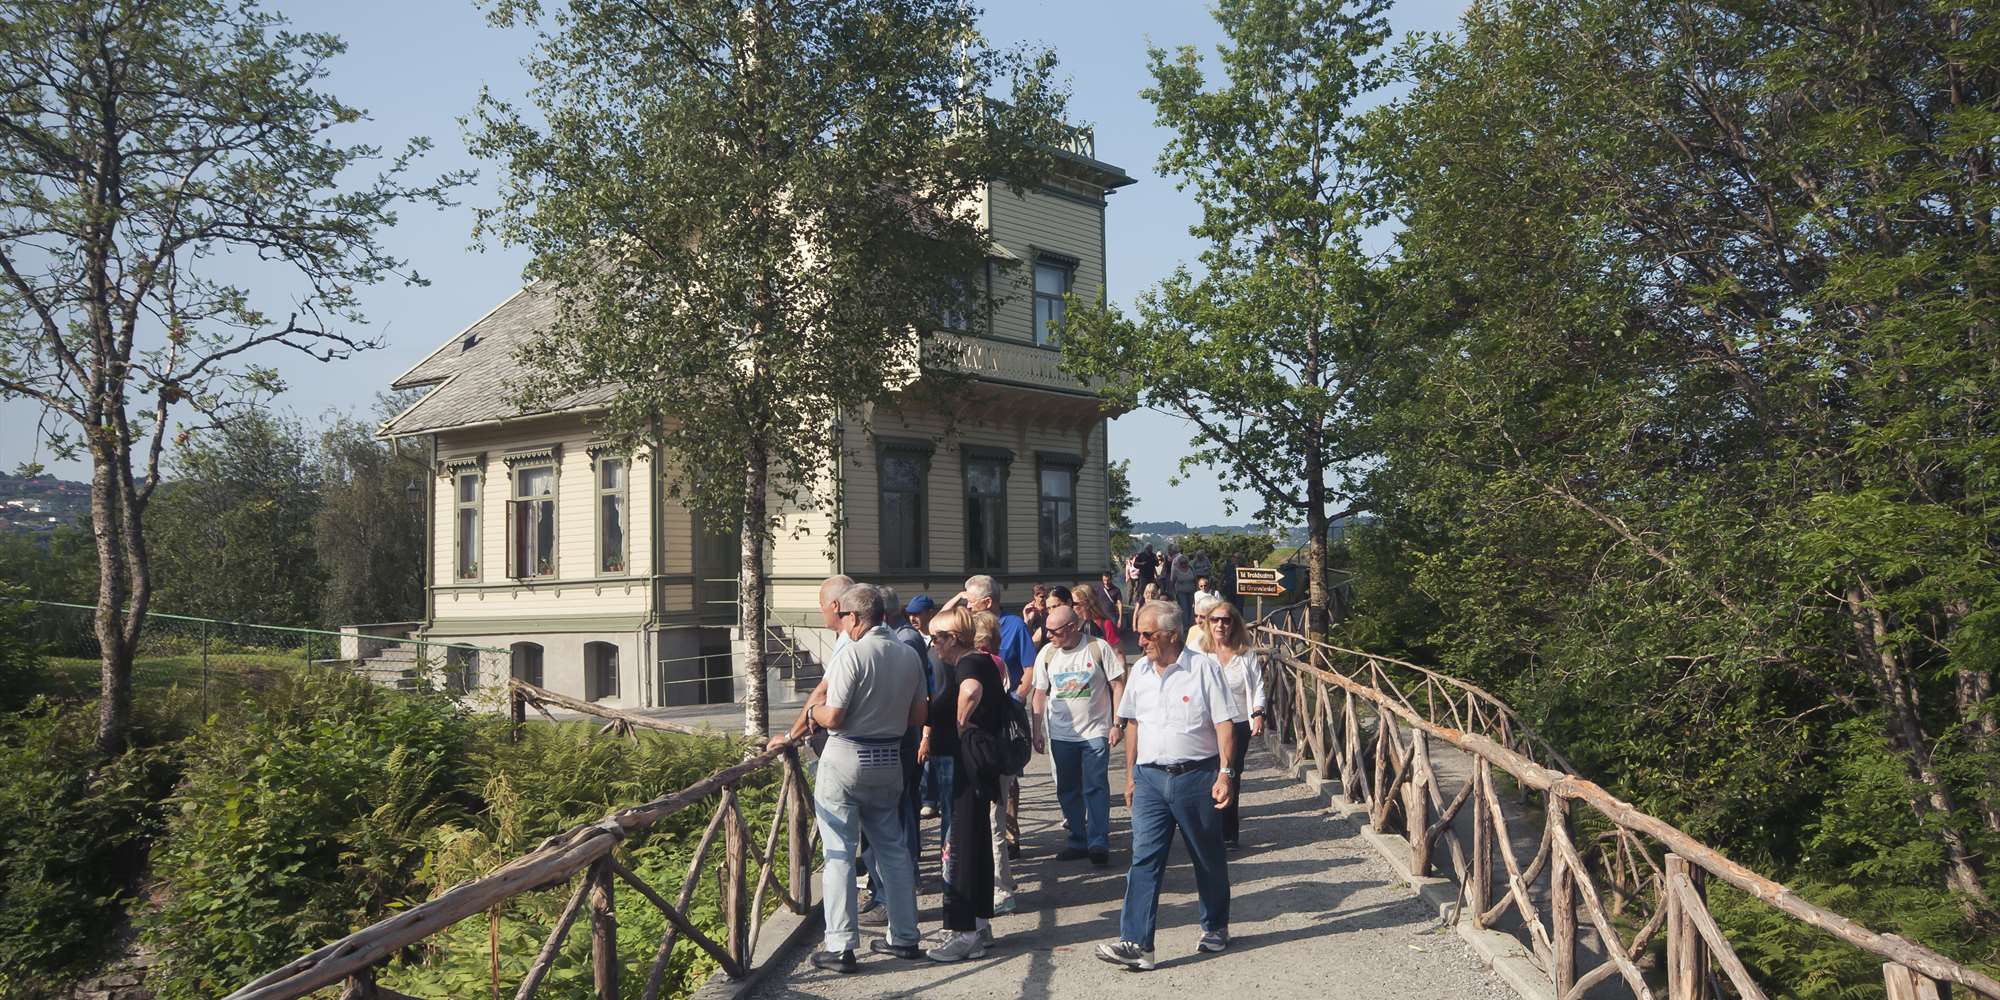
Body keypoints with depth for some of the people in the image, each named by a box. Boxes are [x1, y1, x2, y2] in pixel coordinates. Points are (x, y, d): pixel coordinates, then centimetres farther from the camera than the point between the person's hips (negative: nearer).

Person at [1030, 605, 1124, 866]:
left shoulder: (1099, 648, -8)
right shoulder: (1046, 653, 2)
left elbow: (1117, 686, -4)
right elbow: (1040, 694, 9)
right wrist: (1037, 732, 8)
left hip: (1095, 732, -4)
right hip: (1061, 734, 4)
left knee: (1096, 788, -5)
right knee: (1068, 790, 9)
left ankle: (1098, 843, 2)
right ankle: (1078, 841, 21)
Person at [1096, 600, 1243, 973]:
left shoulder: (1203, 668, -8)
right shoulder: (1140, 671, 8)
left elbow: (1224, 723, -9)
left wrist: (1225, 773, -16)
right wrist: (1130, 775, 15)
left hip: (1196, 776, -3)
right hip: (1150, 777, 4)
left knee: (1209, 858, 13)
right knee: (1144, 860, -6)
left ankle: (1216, 928, 32)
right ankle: (1136, 943, -9)